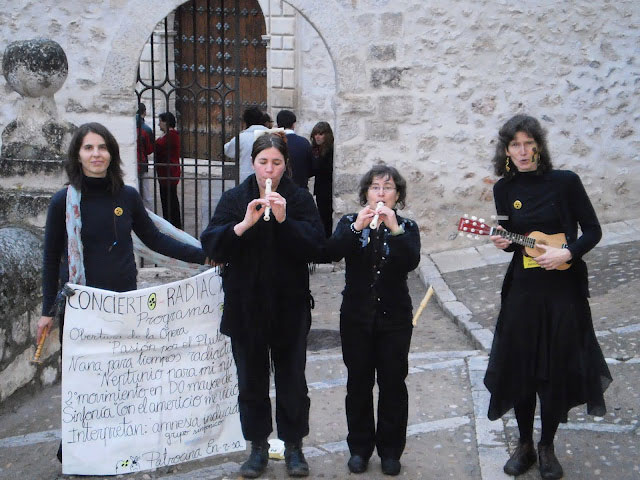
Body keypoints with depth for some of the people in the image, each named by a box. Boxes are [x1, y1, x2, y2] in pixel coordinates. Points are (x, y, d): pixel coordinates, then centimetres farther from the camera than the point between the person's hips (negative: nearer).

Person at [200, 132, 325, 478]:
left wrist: (284, 219, -24)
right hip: (245, 306, 1)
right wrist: (244, 224, -23)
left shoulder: (300, 199, -1)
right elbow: (211, 244, -9)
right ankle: (258, 447, 26)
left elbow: (314, 245, -12)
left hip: (289, 306, -1)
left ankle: (293, 446, 23)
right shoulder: (234, 199, 2)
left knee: (292, 379, 7)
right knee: (251, 380, 11)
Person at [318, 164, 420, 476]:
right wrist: (357, 227, -25)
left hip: (394, 318, 0)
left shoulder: (406, 227, 3)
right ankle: (360, 447, 20)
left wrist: (394, 228, -27)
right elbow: (329, 254, -14)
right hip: (357, 316, 1)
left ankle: (390, 450, 17)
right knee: (358, 382, 6)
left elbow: (411, 262, -16)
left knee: (393, 382, 4)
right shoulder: (350, 222, 4)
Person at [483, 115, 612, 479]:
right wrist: (505, 243, -10)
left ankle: (547, 448, 25)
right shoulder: (504, 189, 1)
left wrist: (566, 253, -19)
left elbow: (593, 230, -4)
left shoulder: (566, 182, -8)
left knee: (557, 370, 6)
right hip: (522, 289, 2)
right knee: (520, 367, 7)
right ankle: (525, 445, 26)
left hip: (564, 289, -2)